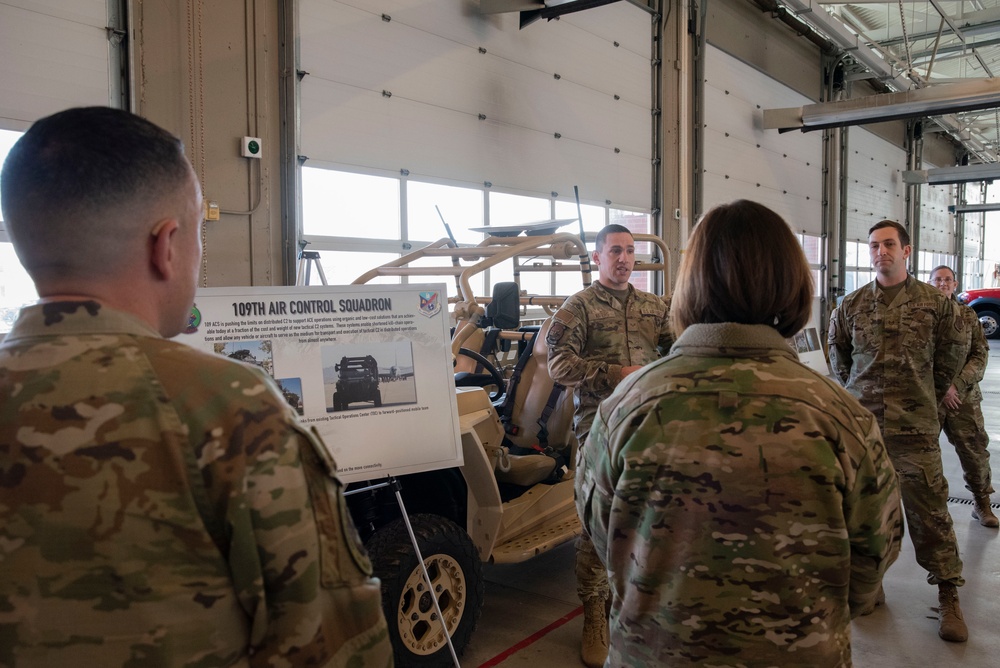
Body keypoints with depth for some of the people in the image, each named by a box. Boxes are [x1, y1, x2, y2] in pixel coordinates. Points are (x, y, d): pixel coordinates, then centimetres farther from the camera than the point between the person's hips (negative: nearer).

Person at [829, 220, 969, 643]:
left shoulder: (934, 302, 1)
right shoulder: (851, 306, 6)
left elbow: (953, 353, 12)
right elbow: (837, 350, 20)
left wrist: (927, 395, 15)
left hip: (915, 424, -2)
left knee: (928, 509, 0)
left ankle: (948, 596, 12)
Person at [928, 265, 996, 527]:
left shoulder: (968, 315, 7)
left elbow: (981, 354, 4)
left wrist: (957, 384, -9)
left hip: (964, 396, 2)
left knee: (975, 449, 6)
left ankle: (982, 504, 23)